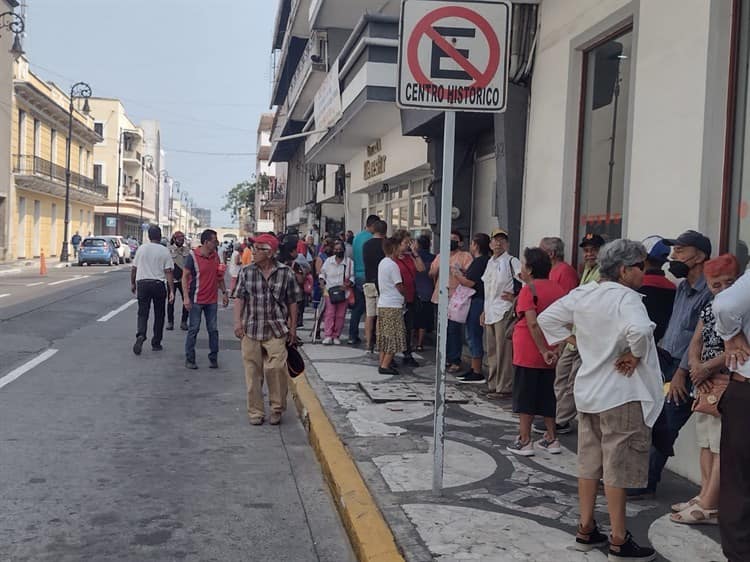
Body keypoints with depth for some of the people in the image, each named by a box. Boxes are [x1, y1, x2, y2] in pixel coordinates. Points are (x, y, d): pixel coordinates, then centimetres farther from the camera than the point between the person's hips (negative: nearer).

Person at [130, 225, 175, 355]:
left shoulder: (142, 249, 4)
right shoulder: (164, 251, -3)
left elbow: (133, 269, 7)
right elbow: (168, 272, -8)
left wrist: (133, 283, 21)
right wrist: (171, 291, -8)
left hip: (142, 283, 1)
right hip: (159, 284, -1)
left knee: (142, 313, 4)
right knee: (159, 315, 10)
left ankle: (141, 335, -22)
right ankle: (156, 343, 15)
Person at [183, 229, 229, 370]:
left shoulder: (215, 255, 6)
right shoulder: (192, 256, -10)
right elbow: (185, 276, -9)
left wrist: (224, 292, 11)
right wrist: (186, 297, -14)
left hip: (212, 300, 5)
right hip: (196, 300, -5)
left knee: (213, 330, 8)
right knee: (193, 329, 2)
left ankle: (213, 358, 17)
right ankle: (189, 359, 12)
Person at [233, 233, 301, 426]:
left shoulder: (285, 273, 0)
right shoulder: (246, 272, 4)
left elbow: (292, 302, 4)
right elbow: (239, 298, 4)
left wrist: (293, 327, 3)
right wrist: (237, 321, -7)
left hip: (276, 332, -2)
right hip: (251, 330, 2)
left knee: (276, 368, -10)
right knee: (253, 372, 6)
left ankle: (277, 408, 10)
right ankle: (255, 411, 18)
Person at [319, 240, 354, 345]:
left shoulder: (349, 262, 3)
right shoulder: (328, 261, 9)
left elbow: (352, 277, 4)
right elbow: (322, 274, 15)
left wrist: (347, 285, -13)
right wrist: (322, 284, 0)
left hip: (343, 292, 0)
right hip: (329, 291, 0)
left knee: (340, 315, 1)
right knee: (329, 313, -7)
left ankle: (336, 336, 9)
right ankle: (328, 336, -8)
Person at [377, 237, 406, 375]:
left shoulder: (382, 263, 11)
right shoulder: (392, 265, -16)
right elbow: (400, 287, -12)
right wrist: (406, 292, 7)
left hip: (382, 304, 9)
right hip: (393, 306, -9)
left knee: (385, 336, 14)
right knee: (394, 337, -4)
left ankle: (382, 363, 18)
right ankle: (385, 366, -5)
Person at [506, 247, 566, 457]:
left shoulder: (528, 290, -12)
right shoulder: (557, 289, 6)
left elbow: (532, 323, -21)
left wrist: (544, 350, -17)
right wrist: (550, 349, 11)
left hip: (528, 353, -6)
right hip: (549, 354, 6)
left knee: (525, 397, 3)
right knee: (547, 396, 16)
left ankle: (524, 441, 6)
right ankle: (551, 439, 21)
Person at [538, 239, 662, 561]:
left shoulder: (581, 294, 4)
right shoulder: (626, 297, -18)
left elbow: (547, 318, 11)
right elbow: (639, 329, -37)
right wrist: (635, 355, -20)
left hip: (588, 390, 7)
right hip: (622, 394, -7)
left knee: (589, 463, 15)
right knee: (618, 468, 2)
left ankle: (586, 530, 25)